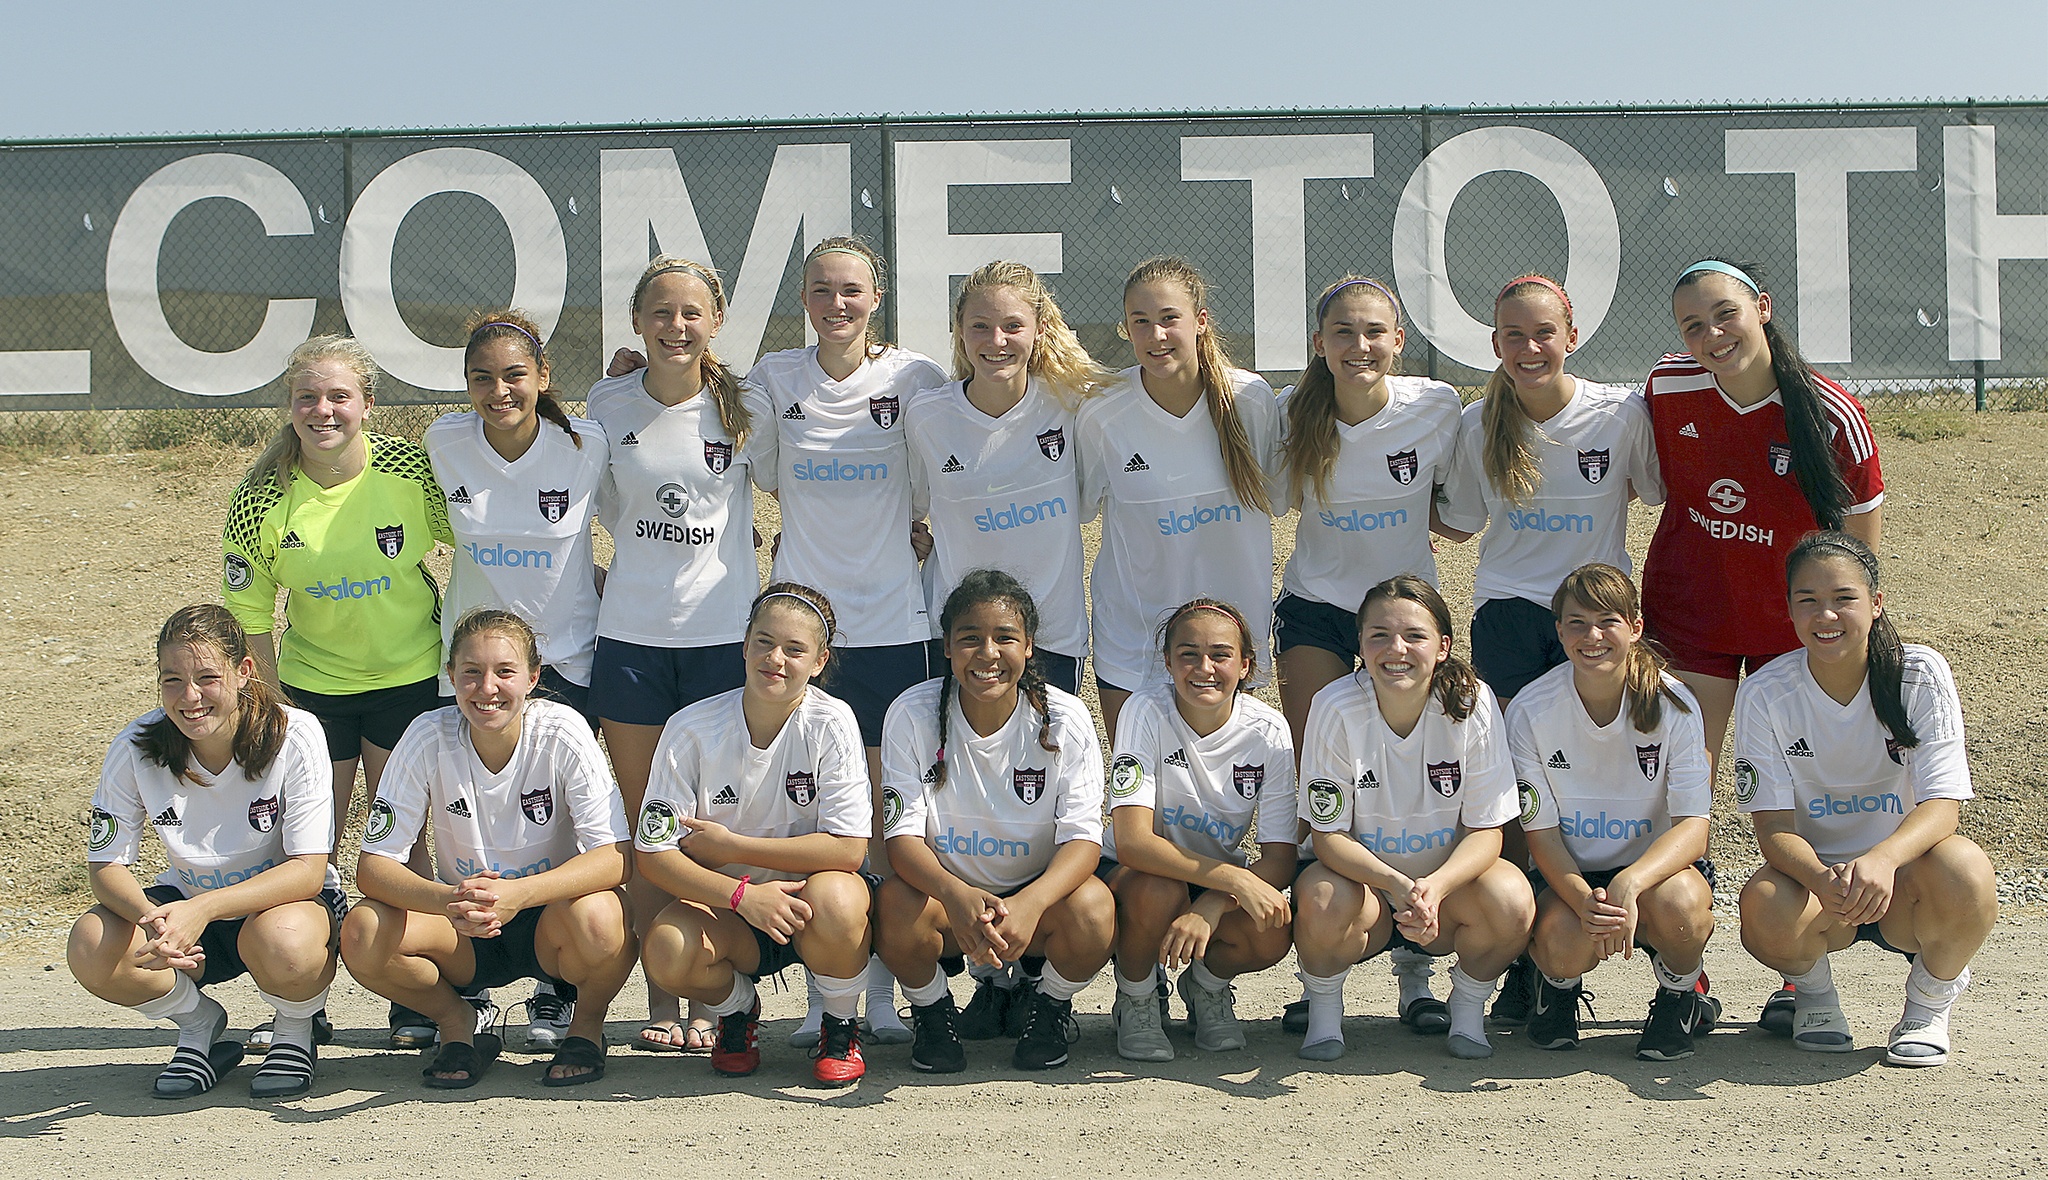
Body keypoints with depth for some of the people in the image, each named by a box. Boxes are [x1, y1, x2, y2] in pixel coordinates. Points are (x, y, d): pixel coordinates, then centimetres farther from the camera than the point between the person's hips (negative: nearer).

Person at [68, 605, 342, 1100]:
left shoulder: (295, 735, -23)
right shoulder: (135, 749, -16)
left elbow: (308, 870, -25)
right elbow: (107, 865, -10)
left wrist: (203, 908, -40)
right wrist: (152, 918, -34)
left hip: (287, 898, -3)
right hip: (188, 903, 3)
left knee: (280, 943, -39)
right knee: (91, 948, -26)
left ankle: (296, 1031, -2)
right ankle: (200, 1024, 5)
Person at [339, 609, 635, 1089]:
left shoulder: (562, 733, -18)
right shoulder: (429, 738, -14)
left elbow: (613, 857, -24)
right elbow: (373, 865, -16)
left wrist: (519, 893, -41)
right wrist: (446, 900, -37)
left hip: (547, 915, -1)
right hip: (462, 930, 2)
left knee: (597, 918, -36)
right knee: (363, 934, -27)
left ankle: (587, 1024, -1)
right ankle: (457, 1025, 3)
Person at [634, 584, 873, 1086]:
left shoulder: (831, 723, -14)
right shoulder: (692, 729, -11)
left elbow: (849, 849, -20)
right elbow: (653, 853, -13)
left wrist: (728, 845, -21)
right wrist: (743, 894, -29)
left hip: (807, 900, -1)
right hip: (727, 902, 1)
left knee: (834, 900, -36)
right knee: (667, 951, -30)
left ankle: (842, 1027, -3)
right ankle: (737, 1012, 7)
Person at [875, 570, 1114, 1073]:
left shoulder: (1066, 720, -13)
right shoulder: (912, 715, -13)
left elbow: (1083, 838, -19)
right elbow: (902, 834, -18)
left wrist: (1030, 903, -42)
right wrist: (956, 895, -41)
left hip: (1037, 895, 0)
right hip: (943, 891, 0)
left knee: (1093, 908, -32)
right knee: (896, 905, -33)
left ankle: (1049, 1008, 3)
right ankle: (932, 1012, 1)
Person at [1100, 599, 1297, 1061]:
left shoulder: (1268, 730, -15)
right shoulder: (1146, 712, -23)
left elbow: (1280, 858, -17)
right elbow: (1132, 841, -32)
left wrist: (1210, 909, -34)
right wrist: (1236, 880, -42)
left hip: (1221, 886, 2)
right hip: (1131, 874, -2)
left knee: (1272, 936, -29)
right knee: (1159, 894, -37)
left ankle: (1206, 987, 8)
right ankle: (1134, 1004, -3)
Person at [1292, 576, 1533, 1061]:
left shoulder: (1473, 702, -17)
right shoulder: (1336, 707, -19)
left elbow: (1486, 831, -14)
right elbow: (1328, 836, -15)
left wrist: (1434, 887, -35)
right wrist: (1396, 884, -35)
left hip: (1448, 879, 1)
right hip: (1361, 876, -1)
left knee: (1511, 902, -30)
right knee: (1323, 902, -34)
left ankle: (1467, 1010, 1)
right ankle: (1324, 1011, -1)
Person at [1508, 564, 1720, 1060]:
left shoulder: (1672, 705, -13)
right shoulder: (1530, 712, -12)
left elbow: (1693, 827, -19)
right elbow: (1541, 831, -9)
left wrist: (1630, 883, -39)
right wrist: (1583, 901, -30)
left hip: (1655, 866, 0)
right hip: (1569, 875, 0)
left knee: (1677, 903, -36)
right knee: (1565, 940, -34)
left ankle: (1682, 994, 0)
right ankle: (1559, 987, 7)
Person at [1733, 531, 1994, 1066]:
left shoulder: (1921, 675, -12)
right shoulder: (1764, 694, -11)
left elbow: (1943, 803, -19)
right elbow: (1773, 823, -14)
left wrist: (1882, 859, -42)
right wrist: (1821, 878, -38)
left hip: (1903, 879, 0)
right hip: (1811, 869, 0)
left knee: (1962, 872, -35)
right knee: (1766, 912, -35)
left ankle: (1929, 1005, -2)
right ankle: (1813, 992, 4)